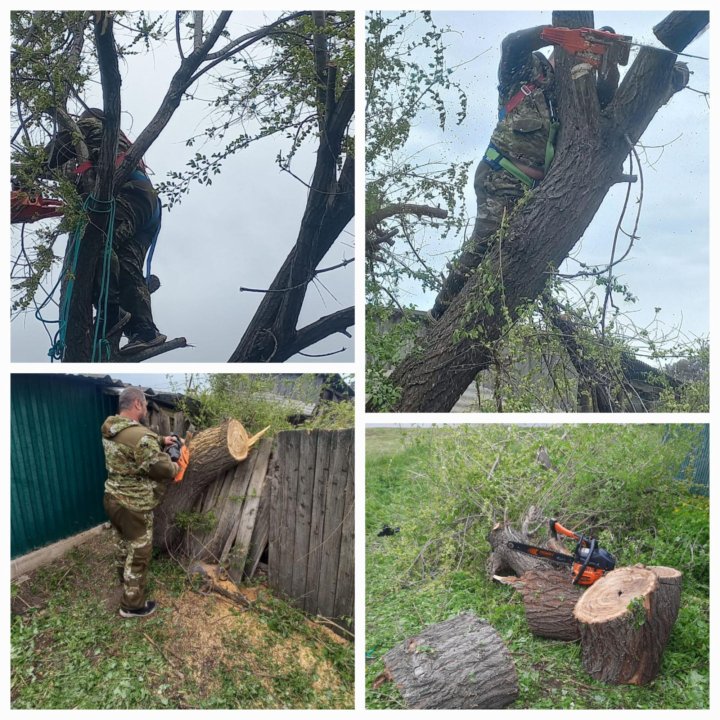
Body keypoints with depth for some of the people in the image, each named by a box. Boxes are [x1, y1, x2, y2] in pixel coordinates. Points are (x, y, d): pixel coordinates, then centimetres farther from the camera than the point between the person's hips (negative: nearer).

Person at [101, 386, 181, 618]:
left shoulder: (110, 430, 0)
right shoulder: (140, 435, -30)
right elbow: (161, 468, -24)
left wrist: (161, 441, 10)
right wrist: (176, 467, -4)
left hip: (112, 498, 9)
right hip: (134, 507, -9)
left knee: (122, 543, 30)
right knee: (138, 554, 8)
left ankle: (124, 579, 53)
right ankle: (132, 605, 22)